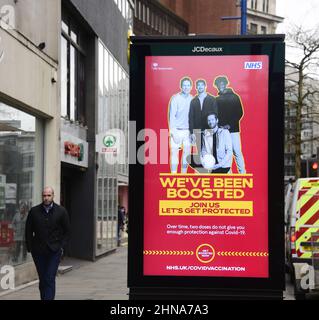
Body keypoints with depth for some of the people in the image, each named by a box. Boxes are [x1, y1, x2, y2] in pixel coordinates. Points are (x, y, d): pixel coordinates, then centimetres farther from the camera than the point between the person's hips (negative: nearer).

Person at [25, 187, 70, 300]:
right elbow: (28, 230, 9)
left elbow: (67, 231, 6)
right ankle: (44, 297, 19)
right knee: (42, 279, 8)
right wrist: (30, 247, 2)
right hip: (38, 251, 2)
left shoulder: (61, 211, 0)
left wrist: (61, 246, -3)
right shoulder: (34, 211, 2)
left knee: (50, 279, -10)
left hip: (54, 251, -2)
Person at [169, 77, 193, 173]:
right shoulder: (175, 98, -7)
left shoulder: (192, 99, 2)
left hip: (188, 131, 4)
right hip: (177, 130, -4)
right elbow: (171, 116, -8)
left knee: (187, 153, 7)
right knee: (174, 153, -5)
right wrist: (173, 133, -13)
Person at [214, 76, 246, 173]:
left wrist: (230, 125, -11)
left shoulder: (234, 97, 4)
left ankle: (242, 172, -2)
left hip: (233, 130, -3)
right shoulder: (217, 99, 12)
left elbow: (240, 113, -1)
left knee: (237, 152, -6)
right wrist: (219, 125, -4)